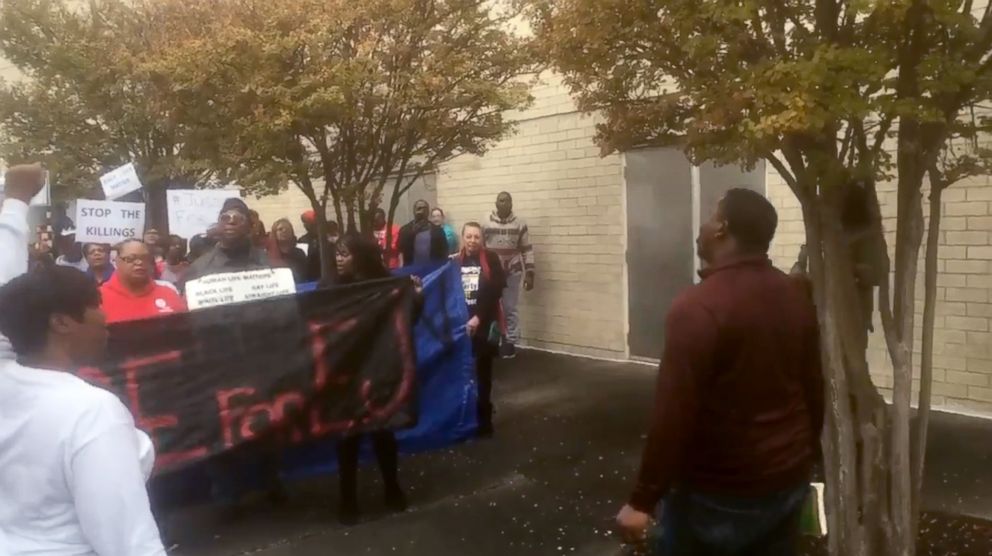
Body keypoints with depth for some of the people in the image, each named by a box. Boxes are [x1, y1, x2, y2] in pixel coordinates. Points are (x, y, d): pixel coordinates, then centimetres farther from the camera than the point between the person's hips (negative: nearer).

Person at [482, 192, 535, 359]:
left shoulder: (520, 225, 0)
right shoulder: (485, 224, 2)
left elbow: (527, 250, 2)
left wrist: (529, 274, -3)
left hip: (513, 273, -1)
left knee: (510, 308, 4)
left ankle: (510, 342, 12)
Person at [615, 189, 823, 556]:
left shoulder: (699, 306, -23)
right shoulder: (796, 298, 1)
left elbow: (674, 414, -23)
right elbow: (815, 389, 10)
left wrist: (643, 500, -16)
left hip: (719, 493, -7)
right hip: (788, 481, 7)